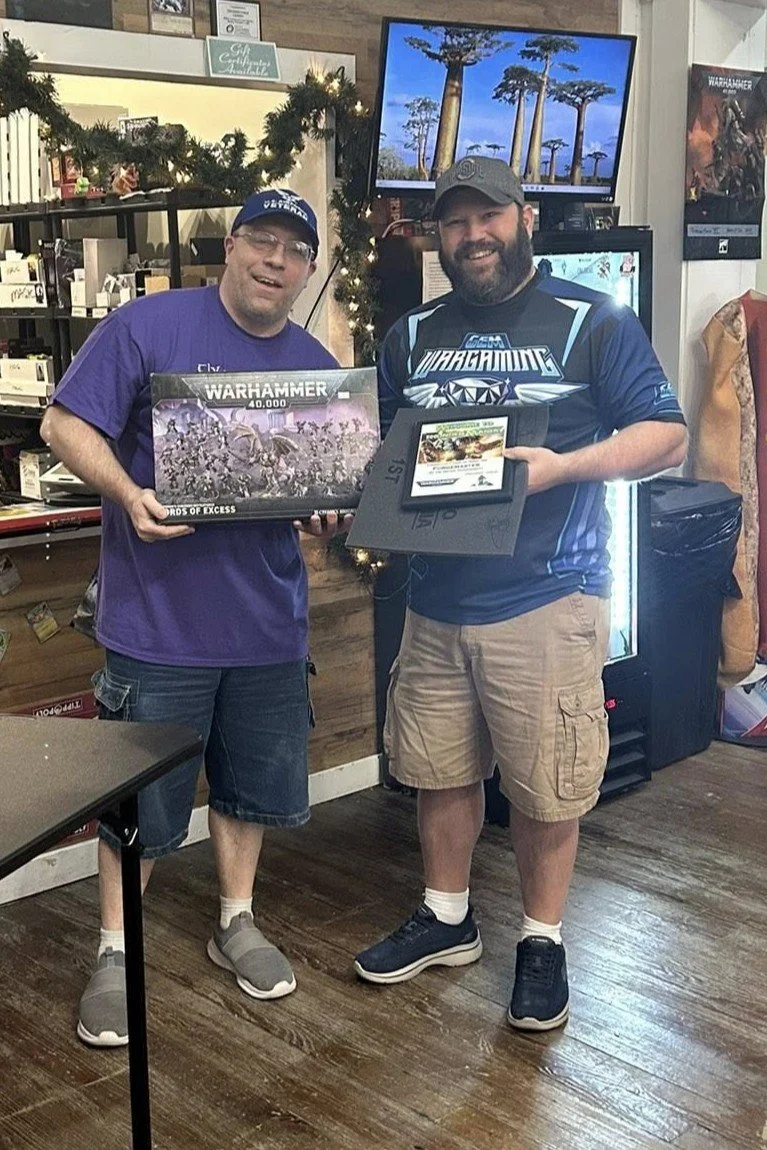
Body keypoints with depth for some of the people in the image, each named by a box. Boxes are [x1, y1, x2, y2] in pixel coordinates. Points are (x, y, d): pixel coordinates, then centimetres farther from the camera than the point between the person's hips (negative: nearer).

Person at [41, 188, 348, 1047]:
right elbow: (64, 424, -10)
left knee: (253, 781, 17)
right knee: (139, 794, 6)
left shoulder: (317, 366, 7)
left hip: (267, 619, 5)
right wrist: (128, 494, -26)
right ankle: (115, 953, 23)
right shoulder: (148, 327, -9)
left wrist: (330, 516, -8)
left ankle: (235, 924, 38)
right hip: (158, 618, -5)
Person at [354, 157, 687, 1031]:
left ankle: (542, 941, 25)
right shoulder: (411, 337, 11)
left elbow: (666, 435, -6)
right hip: (434, 600, 5)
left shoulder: (592, 324, -3)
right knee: (439, 770, 16)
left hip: (546, 602, -4)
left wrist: (562, 467, -21)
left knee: (545, 788, 5)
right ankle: (447, 919, 36)